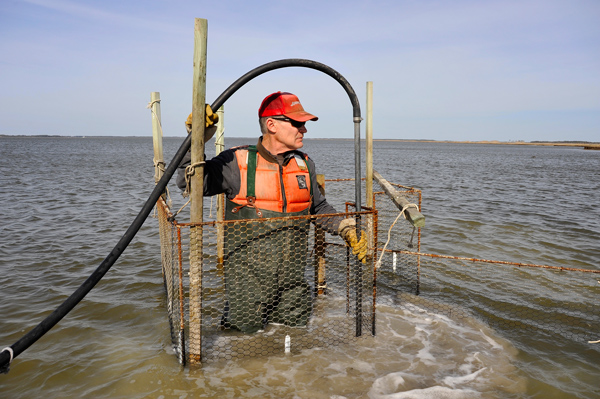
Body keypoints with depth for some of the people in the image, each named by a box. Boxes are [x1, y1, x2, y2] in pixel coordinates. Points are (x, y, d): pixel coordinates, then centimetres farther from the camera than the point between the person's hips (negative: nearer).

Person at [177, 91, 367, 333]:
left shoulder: (305, 165, 6)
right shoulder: (237, 162, -9)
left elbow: (319, 208, 18)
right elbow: (189, 183, -11)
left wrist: (347, 228, 5)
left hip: (292, 279, 5)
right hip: (248, 277, -4)